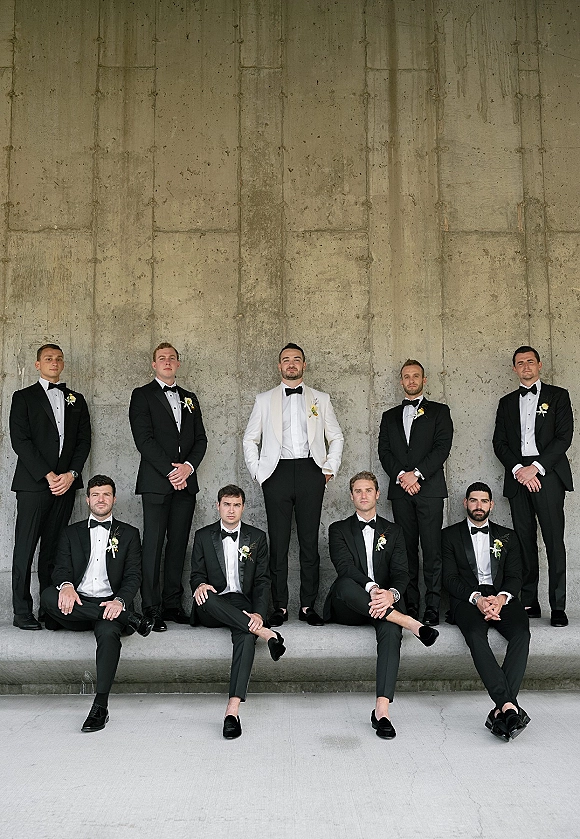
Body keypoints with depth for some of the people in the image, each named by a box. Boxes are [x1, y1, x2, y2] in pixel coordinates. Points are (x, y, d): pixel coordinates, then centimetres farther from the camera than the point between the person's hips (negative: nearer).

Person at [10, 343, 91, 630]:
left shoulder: (76, 399, 17)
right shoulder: (24, 397, 6)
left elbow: (84, 440, 11)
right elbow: (20, 440, -4)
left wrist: (71, 474, -4)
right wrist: (48, 475, -11)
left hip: (66, 482, 3)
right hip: (33, 483, -3)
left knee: (53, 549, 6)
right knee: (25, 548, -2)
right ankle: (22, 612, 2)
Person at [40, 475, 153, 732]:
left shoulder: (129, 534, 14)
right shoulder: (72, 532, 19)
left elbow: (133, 576, 5)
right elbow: (61, 568, 6)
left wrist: (120, 601, -17)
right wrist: (66, 585, -20)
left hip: (109, 604, -2)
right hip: (76, 604, 2)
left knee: (108, 632, -36)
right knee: (48, 596, -31)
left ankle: (101, 706, -29)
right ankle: (128, 619, -28)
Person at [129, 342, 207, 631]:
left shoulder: (190, 398, 19)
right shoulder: (142, 395, 4)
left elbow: (201, 439, 13)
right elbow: (143, 439, -7)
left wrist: (188, 466, -5)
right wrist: (170, 470, -13)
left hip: (186, 481, 5)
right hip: (156, 481, -5)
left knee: (179, 543, 6)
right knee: (153, 544, -5)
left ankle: (172, 604, 13)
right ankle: (152, 609, -1)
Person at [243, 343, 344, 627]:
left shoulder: (320, 399, 15)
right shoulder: (264, 400, 13)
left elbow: (336, 437, 17)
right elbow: (250, 438, 13)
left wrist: (330, 468, 5)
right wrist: (257, 471, 3)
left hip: (310, 473, 0)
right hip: (278, 473, 0)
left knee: (310, 541, 1)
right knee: (278, 542, 0)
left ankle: (308, 606, 8)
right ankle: (280, 606, 6)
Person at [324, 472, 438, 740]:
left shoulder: (393, 531, 17)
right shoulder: (339, 529, 12)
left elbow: (401, 573, 3)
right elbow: (345, 566, -8)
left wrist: (391, 594, -22)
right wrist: (372, 588, -28)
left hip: (384, 602, 1)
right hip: (348, 608, -1)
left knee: (391, 630, -34)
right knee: (345, 585, -37)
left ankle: (382, 708, -38)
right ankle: (409, 623, -37)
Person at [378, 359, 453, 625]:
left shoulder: (439, 411, 10)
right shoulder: (390, 416, 20)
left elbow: (442, 446, -2)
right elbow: (384, 451, 9)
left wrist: (417, 473, -12)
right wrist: (401, 475, -8)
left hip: (429, 487, -3)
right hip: (400, 489, 3)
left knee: (432, 549, -7)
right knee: (406, 549, 2)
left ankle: (432, 606, -4)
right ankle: (409, 604, 5)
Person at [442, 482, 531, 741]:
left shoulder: (507, 536, 22)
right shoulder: (450, 535, 15)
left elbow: (514, 576, 11)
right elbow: (450, 578, 4)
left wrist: (502, 597, -13)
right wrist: (476, 598, -14)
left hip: (501, 597, 2)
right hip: (467, 599, -2)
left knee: (521, 633, -31)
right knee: (475, 634, -35)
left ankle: (500, 710, -38)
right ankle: (509, 706, -43)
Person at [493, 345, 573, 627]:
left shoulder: (557, 396, 8)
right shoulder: (507, 402, 18)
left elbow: (564, 437, -2)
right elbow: (499, 443, 11)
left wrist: (535, 467, -10)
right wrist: (517, 469, -6)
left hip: (547, 474, -3)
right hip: (517, 477, 3)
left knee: (554, 541, -7)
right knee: (524, 541, 3)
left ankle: (558, 606, -4)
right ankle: (529, 603, 7)